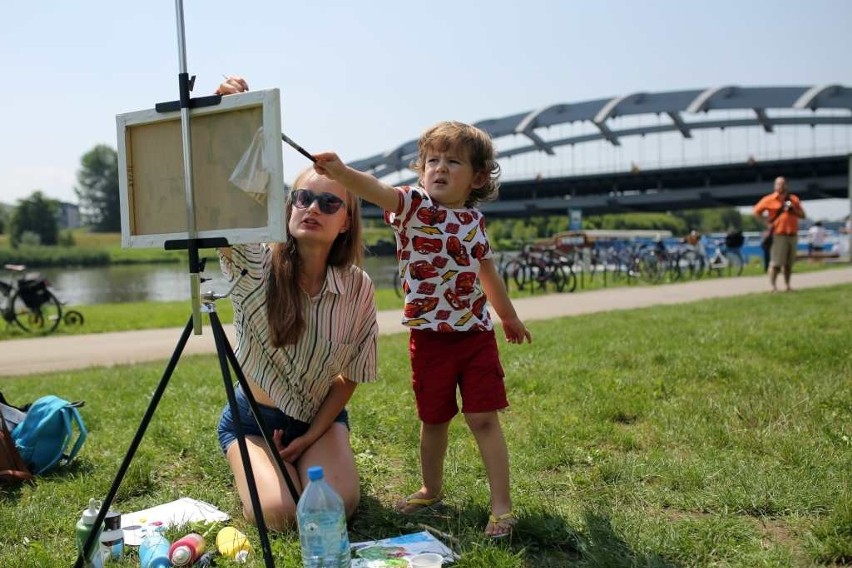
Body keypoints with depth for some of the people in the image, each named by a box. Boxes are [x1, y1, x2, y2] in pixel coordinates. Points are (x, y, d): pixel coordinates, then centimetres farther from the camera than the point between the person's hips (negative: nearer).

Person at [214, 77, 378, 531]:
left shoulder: (358, 288, -13)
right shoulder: (255, 267, -18)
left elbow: (349, 377, -4)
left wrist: (311, 437, -11)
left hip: (320, 419, 1)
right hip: (252, 418, -1)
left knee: (340, 507, -20)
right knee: (279, 514, -22)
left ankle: (300, 462, 15)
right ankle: (249, 472, 15)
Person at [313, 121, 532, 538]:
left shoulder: (474, 219, 5)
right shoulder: (412, 206, -7)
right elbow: (377, 191, -31)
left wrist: (508, 316, 32)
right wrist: (342, 173, -51)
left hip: (476, 334, 2)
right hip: (429, 337, -2)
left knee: (484, 419, -1)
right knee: (433, 420, 13)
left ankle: (502, 507, 8)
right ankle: (431, 491, 35)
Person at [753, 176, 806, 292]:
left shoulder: (794, 199, 14)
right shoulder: (770, 199, 1)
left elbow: (802, 215, 13)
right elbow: (757, 211, 3)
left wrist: (792, 210, -5)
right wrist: (767, 222, -5)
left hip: (792, 235, 5)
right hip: (778, 235, -5)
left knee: (789, 263, 9)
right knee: (776, 262, -9)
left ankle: (787, 285, 17)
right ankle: (773, 286, -4)